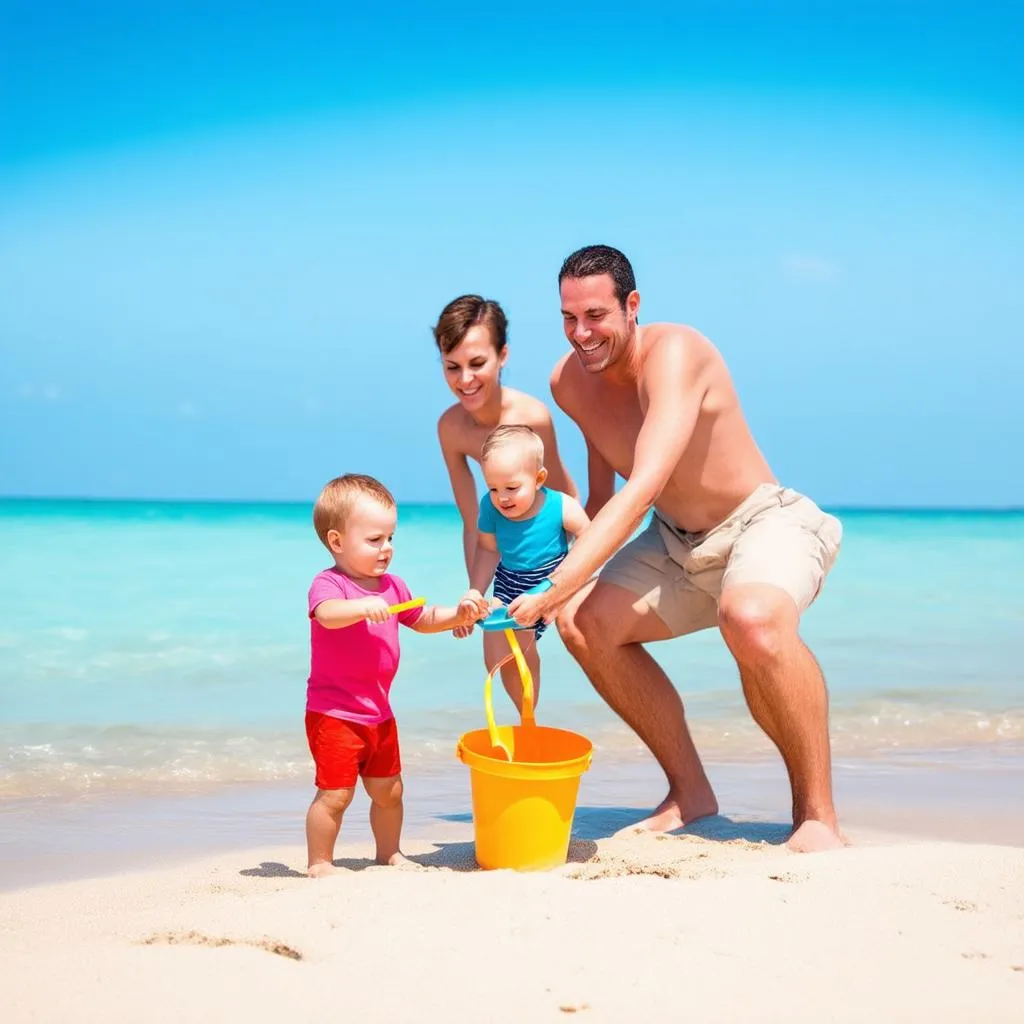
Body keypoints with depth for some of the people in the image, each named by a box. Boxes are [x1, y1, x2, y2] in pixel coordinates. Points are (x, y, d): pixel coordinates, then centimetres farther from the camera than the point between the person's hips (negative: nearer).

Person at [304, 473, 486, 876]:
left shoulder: (392, 586, 9)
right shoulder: (329, 583, -15)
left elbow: (423, 620, 23)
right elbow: (328, 614, -38)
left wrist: (458, 615, 5)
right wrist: (364, 606, -57)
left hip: (378, 713, 7)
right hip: (333, 713, -7)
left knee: (389, 790, 16)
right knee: (335, 793, -6)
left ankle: (389, 853, 34)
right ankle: (319, 863, 9)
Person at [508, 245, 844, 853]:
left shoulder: (674, 353, -26)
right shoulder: (569, 381, -3)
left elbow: (644, 488, -37)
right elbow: (603, 495, 14)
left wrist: (556, 588, -44)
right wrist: (571, 589, 0)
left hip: (765, 525, -7)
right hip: (677, 545, 8)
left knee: (753, 619, -39)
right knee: (585, 621, -11)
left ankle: (817, 816, -20)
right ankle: (691, 794, 5)